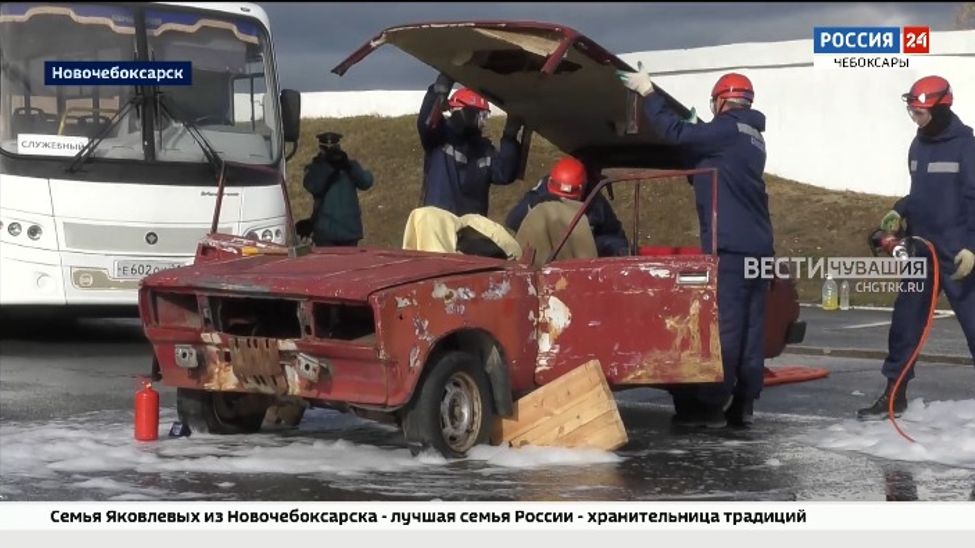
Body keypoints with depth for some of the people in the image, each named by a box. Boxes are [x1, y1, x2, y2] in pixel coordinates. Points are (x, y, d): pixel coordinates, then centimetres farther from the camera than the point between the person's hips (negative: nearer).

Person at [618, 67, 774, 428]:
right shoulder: (752, 137, 22)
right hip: (757, 246, 9)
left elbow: (677, 133, -14)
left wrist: (647, 93, -5)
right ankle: (742, 405, 8)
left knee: (723, 324, -8)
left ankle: (711, 404, -8)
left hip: (731, 246, -9)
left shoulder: (727, 129, -7)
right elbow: (708, 174, 27)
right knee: (750, 327, 6)